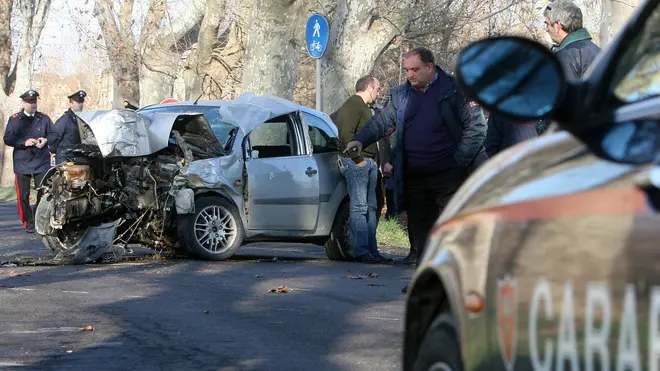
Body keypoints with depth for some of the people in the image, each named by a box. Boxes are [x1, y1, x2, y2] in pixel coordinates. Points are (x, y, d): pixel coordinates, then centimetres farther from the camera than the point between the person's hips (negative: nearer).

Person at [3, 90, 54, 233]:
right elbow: (7, 139, 1)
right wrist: (24, 142, -14)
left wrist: (45, 140, -7)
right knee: (23, 195, -1)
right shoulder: (14, 119, 6)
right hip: (22, 163, -1)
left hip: (42, 163, 1)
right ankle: (28, 223, 8)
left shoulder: (44, 119, 11)